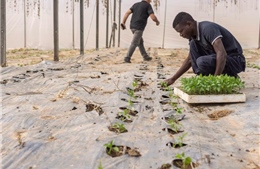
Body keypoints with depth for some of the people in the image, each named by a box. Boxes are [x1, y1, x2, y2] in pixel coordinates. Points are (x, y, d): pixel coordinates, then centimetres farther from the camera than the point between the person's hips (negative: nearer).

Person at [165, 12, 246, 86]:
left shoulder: (207, 28, -24)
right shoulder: (194, 35, 4)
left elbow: (222, 54, -33)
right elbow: (189, 60, 15)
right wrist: (173, 79, 12)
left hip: (236, 59, -8)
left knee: (202, 62, -32)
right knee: (193, 44, -4)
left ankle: (231, 77, -8)